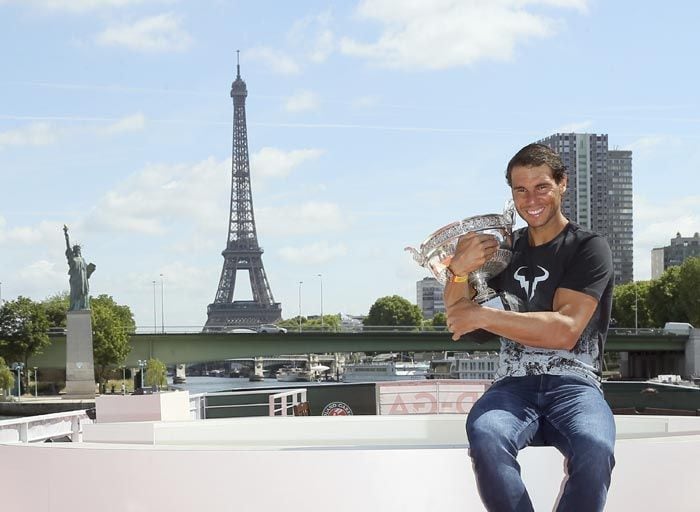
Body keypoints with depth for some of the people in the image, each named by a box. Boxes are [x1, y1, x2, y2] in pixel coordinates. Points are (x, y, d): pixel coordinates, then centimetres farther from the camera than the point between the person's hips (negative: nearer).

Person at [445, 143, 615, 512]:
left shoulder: (589, 248, 1)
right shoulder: (506, 247, 16)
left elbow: (565, 330, -11)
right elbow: (457, 309, 13)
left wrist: (483, 316, -13)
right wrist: (459, 271, -8)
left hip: (574, 384, -2)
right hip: (514, 385, 3)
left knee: (594, 448, -37)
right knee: (485, 437, -35)